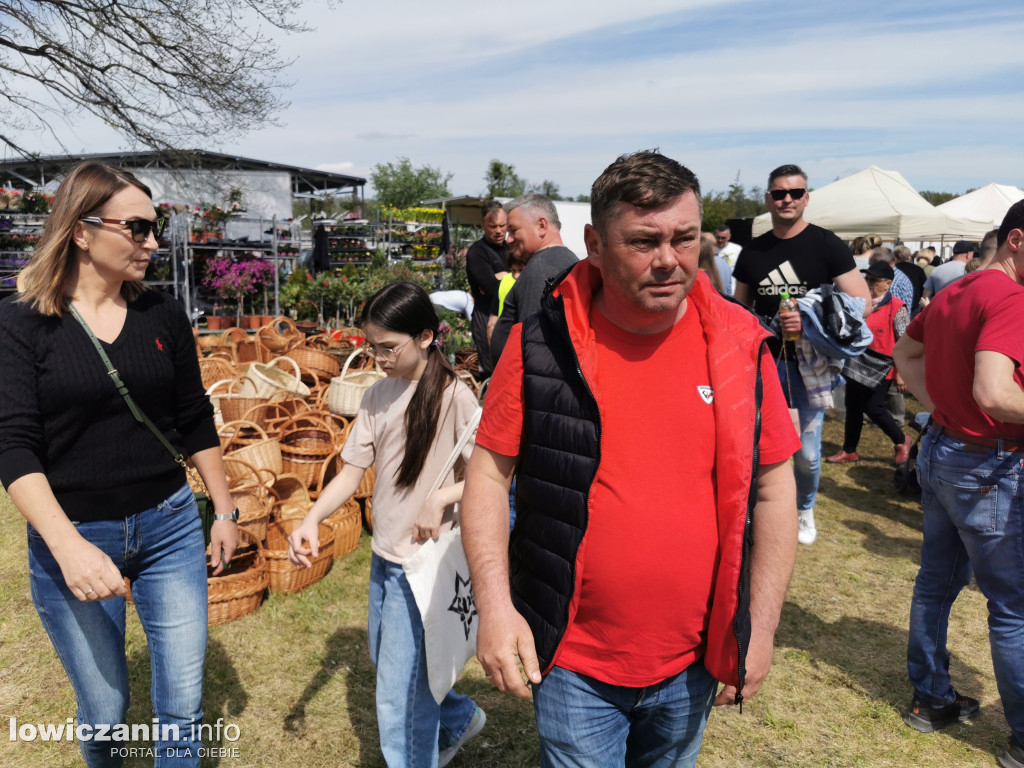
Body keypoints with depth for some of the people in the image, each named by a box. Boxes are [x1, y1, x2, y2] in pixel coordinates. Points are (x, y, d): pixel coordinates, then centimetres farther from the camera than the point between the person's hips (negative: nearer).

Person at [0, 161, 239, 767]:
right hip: (72, 536, -2)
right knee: (105, 714, 15)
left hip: (169, 527, 2)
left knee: (183, 706, 9)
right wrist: (68, 546, -26)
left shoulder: (163, 314, 0)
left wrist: (225, 512, 10)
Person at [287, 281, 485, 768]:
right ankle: (459, 719, 48)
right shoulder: (377, 397, 3)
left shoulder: (452, 396, -16)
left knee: (400, 695, -1)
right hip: (384, 555, 8)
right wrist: (311, 520, -12)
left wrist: (440, 498, -28)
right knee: (385, 662, 24)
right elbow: (351, 473, 1)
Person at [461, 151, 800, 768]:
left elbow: (774, 486, 0)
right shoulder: (542, 344, -12)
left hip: (695, 661, 3)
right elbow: (490, 471, -5)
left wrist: (761, 626, 0)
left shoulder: (739, 341, -7)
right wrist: (495, 606, -13)